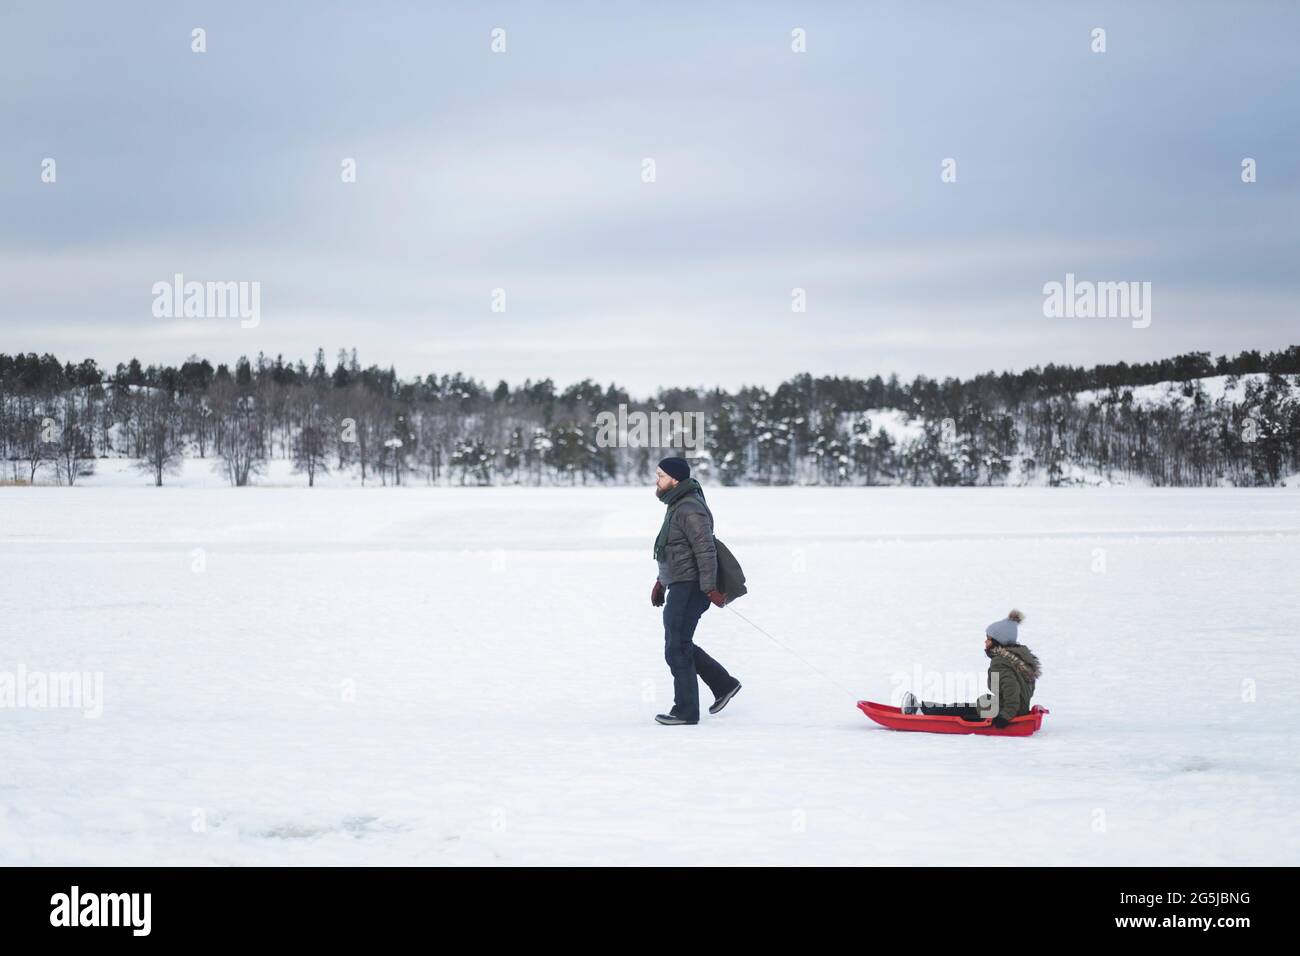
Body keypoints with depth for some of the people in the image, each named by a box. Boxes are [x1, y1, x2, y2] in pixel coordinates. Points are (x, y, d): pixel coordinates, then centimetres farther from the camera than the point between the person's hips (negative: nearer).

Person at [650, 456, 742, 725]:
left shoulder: (690, 510, -19)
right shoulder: (676, 506, 15)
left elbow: (706, 551, -24)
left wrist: (709, 589, -27)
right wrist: (661, 582, 26)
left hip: (689, 588, -11)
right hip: (678, 587, 11)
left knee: (677, 648, -6)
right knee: (680, 645, 18)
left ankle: (685, 711, -1)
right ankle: (724, 684, 25)